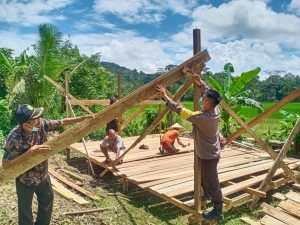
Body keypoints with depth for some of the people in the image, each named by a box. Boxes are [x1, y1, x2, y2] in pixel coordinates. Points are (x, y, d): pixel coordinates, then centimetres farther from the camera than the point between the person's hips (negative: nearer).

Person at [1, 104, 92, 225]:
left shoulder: (41, 124, -19)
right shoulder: (14, 138, -31)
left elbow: (62, 122, -7)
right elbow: (5, 164, -28)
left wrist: (83, 118, -13)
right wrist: (30, 152, -35)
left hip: (43, 176, 5)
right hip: (25, 181, -5)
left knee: (47, 204, 26)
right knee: (25, 212, 17)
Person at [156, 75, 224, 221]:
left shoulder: (202, 117, -33)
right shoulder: (216, 110, -11)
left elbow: (179, 110, -29)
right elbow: (210, 94, 9)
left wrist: (165, 95, -23)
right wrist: (200, 83, 2)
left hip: (208, 156, -9)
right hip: (209, 153, 9)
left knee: (212, 183, 8)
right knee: (204, 179, 29)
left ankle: (218, 211, 24)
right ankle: (206, 197, 51)